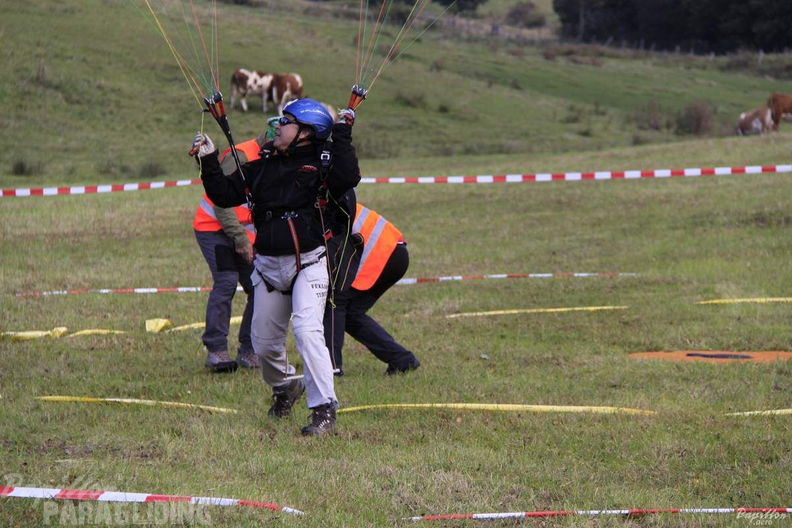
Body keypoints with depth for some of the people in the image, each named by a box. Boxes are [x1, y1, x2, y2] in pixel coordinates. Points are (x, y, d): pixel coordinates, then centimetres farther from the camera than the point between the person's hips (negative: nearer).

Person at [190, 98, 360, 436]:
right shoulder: (261, 166, 10)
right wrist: (209, 161, 5)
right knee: (263, 341, 12)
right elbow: (224, 195, 11)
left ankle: (324, 409, -20)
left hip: (308, 263, -6)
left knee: (307, 331, -23)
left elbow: (347, 178, -25)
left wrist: (341, 135, -25)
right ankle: (285, 387, 42)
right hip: (268, 265, 6)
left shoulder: (322, 162, -4)